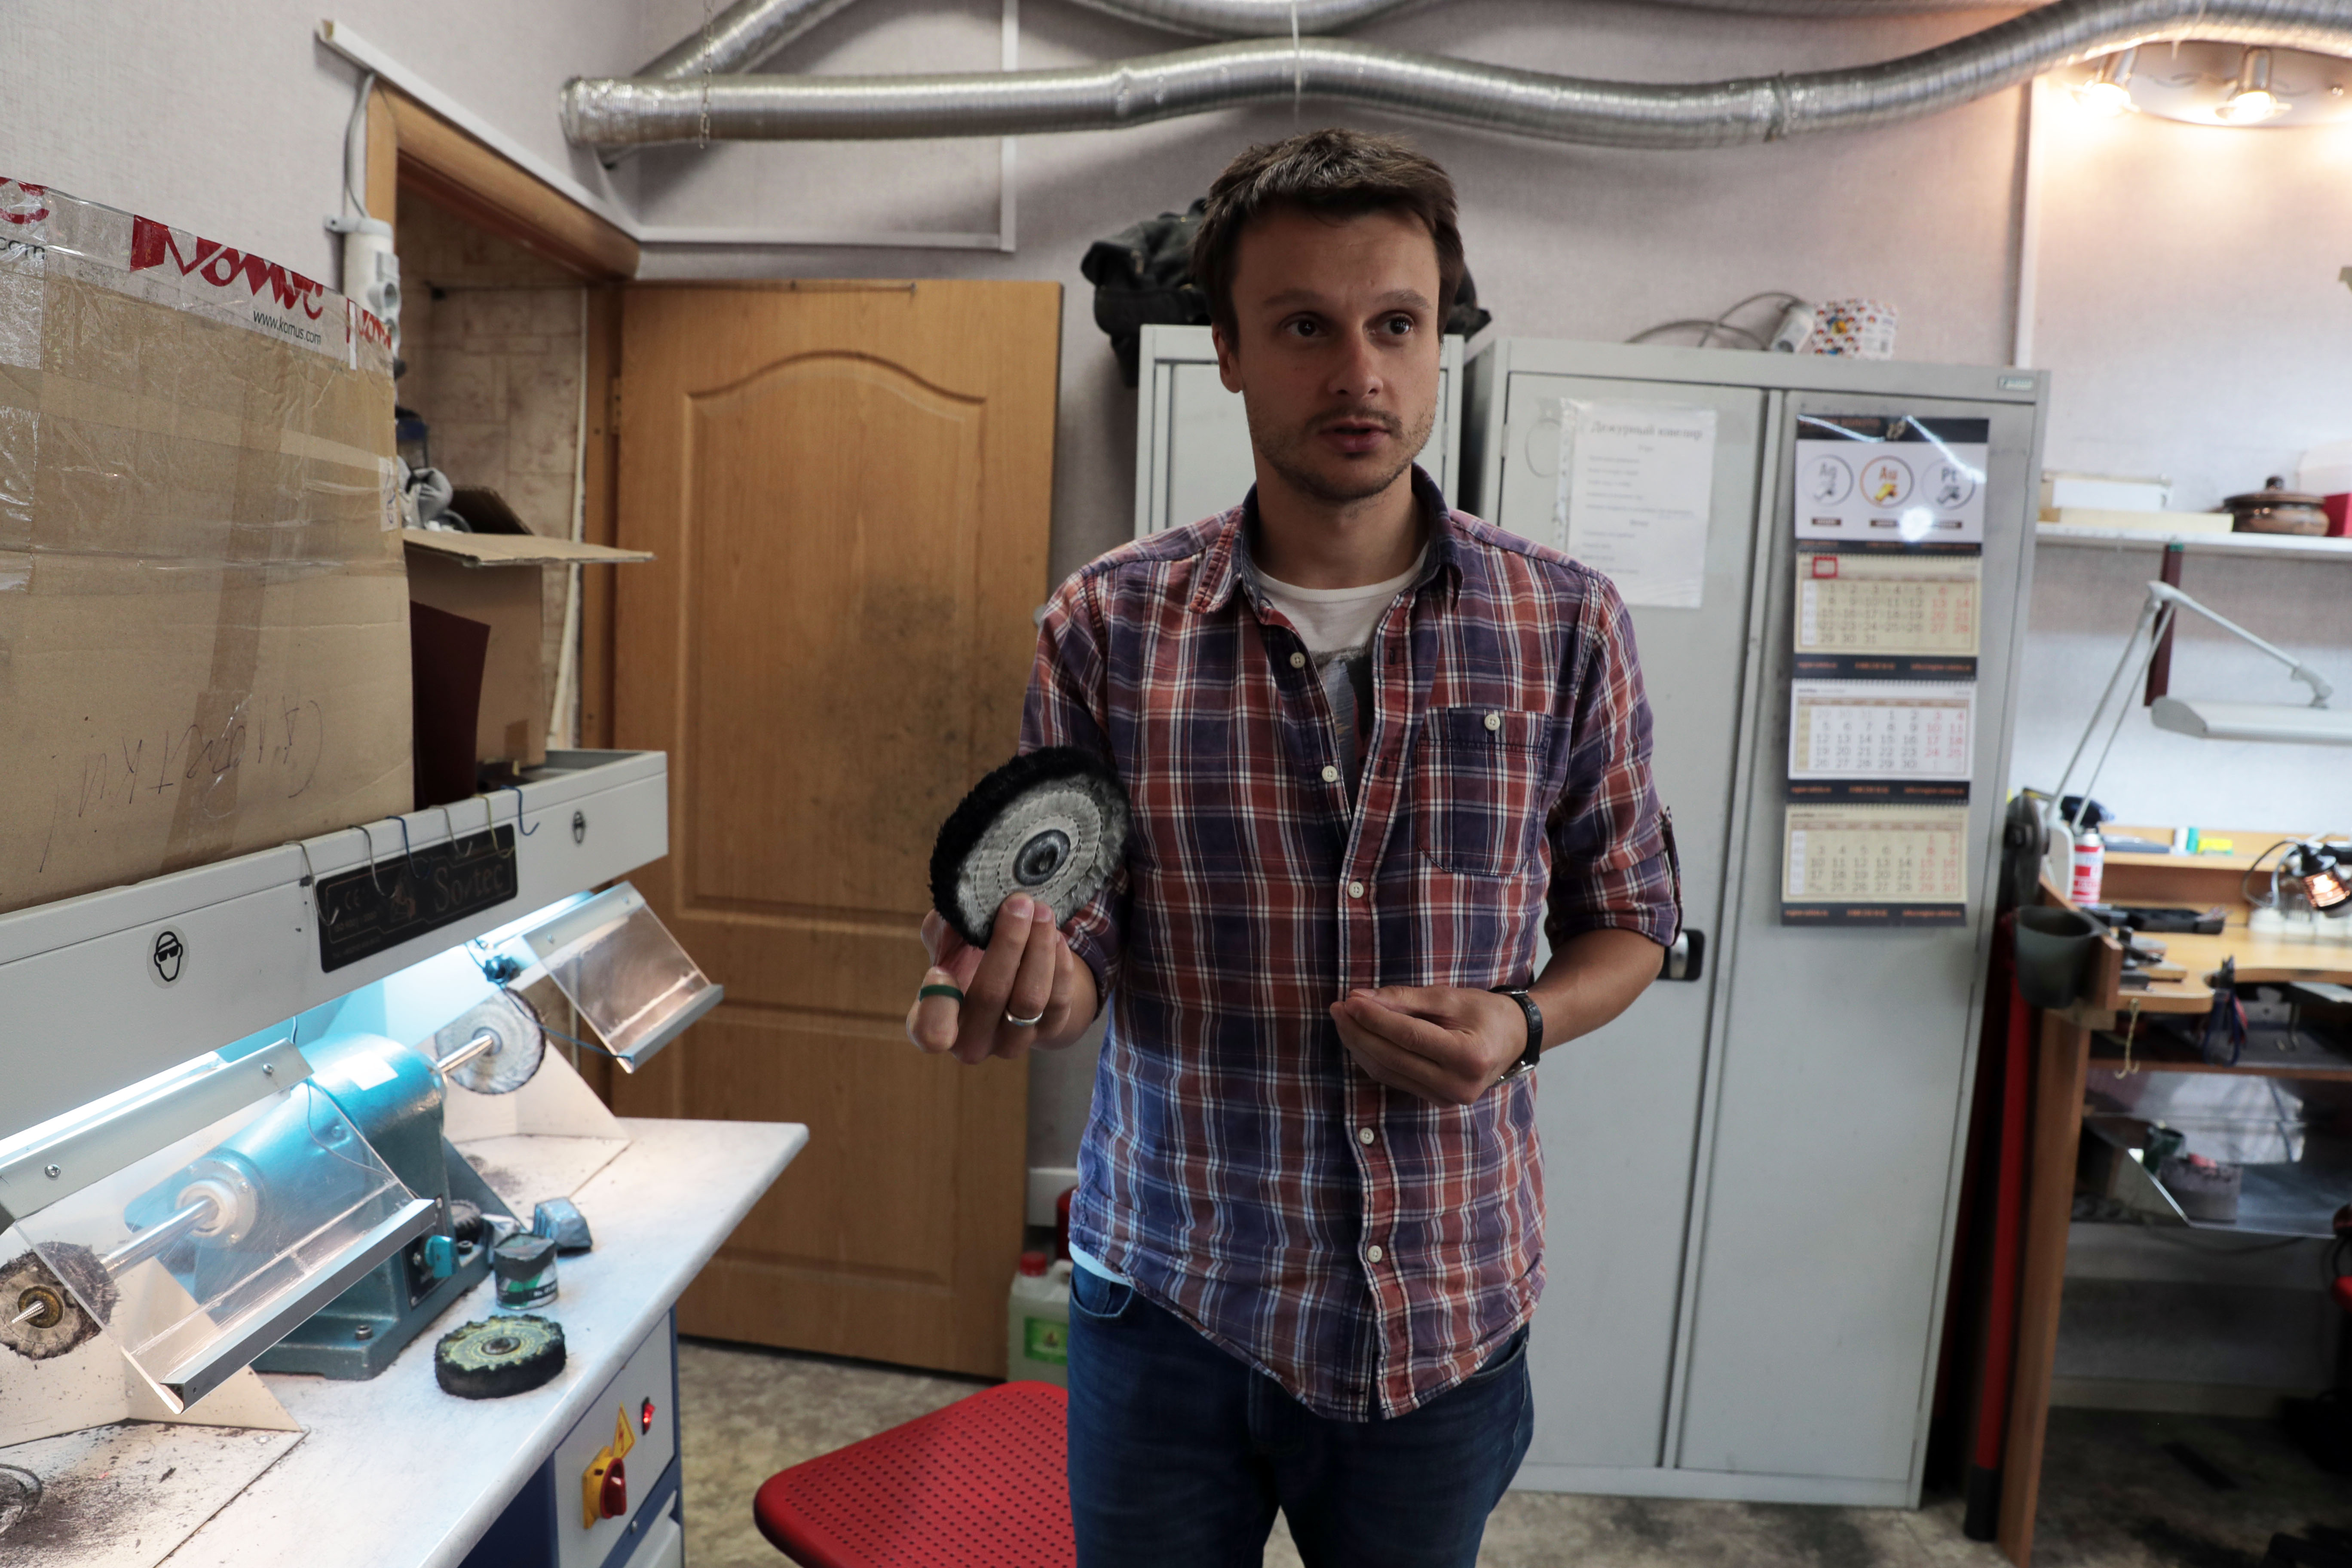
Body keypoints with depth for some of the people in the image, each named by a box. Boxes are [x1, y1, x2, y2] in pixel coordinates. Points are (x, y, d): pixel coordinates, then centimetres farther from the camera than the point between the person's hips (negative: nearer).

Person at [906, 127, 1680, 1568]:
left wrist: (1524, 1021, -15)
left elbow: (1628, 922, 4)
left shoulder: (1568, 627, -6)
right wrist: (1035, 977, -26)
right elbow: (1077, 933, -4)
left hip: (1447, 1314, 1)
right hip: (1169, 1292, 0)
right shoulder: (1109, 626, -8)